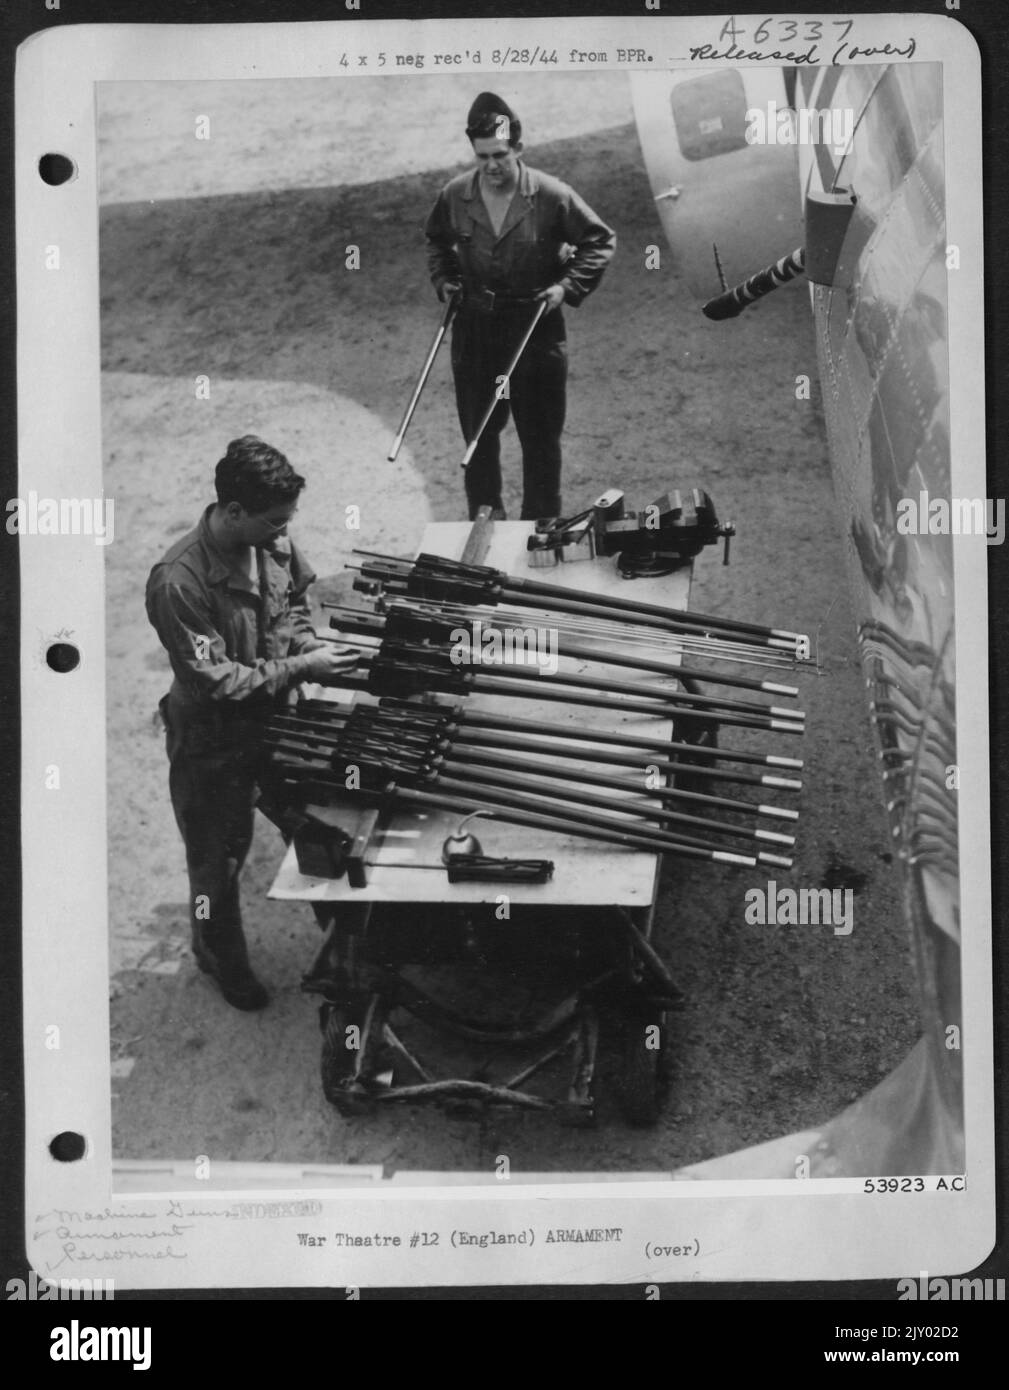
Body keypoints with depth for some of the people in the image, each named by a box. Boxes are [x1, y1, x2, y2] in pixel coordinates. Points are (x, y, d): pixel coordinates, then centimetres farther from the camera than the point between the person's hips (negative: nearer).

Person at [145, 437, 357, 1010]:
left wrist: (309, 643, -9)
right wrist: (300, 669, -27)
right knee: (220, 856, 15)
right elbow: (215, 682, -28)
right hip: (213, 742, -6)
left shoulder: (274, 544, -11)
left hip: (272, 720, 6)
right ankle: (223, 957, 41)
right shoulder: (179, 584, -32)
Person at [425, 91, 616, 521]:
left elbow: (601, 241, -2)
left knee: (541, 433, 4)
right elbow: (436, 240, 19)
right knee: (477, 427, 11)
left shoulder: (551, 196, -12)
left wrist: (568, 285, -11)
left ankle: (541, 517, 16)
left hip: (536, 325, -3)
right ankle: (484, 509, 26)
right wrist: (443, 279, 4)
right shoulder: (454, 195, -3)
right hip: (475, 327, 3)